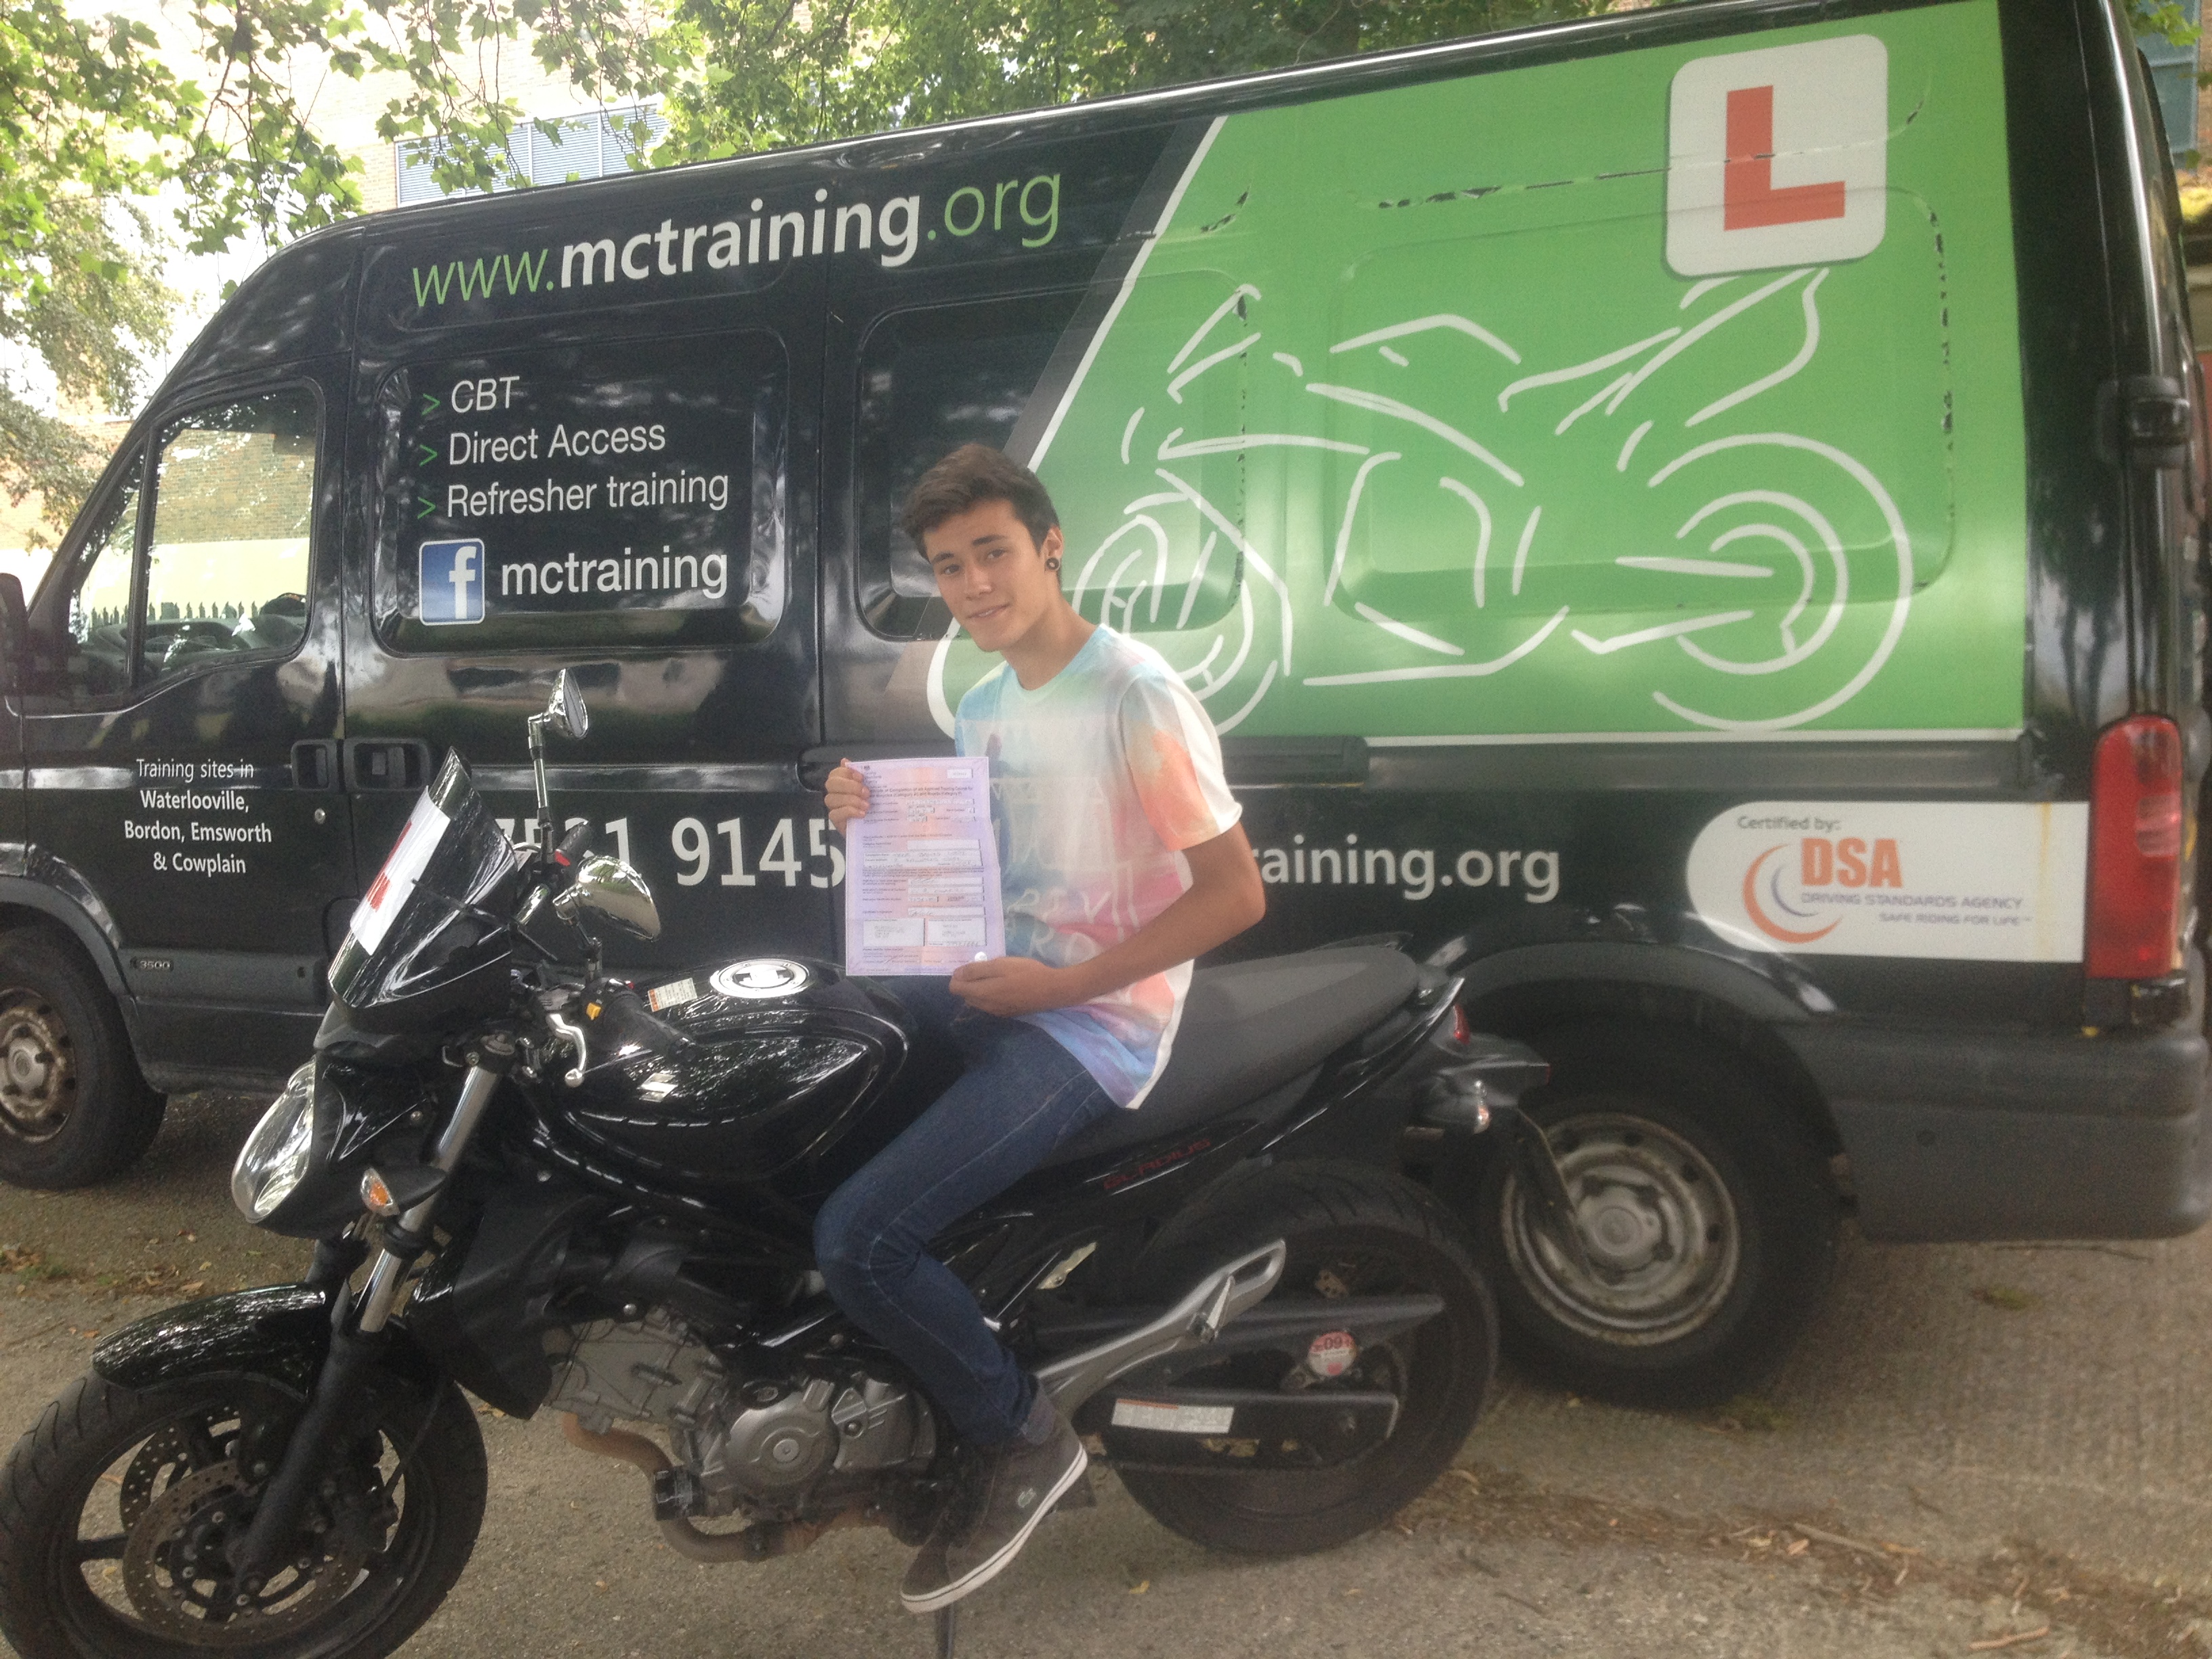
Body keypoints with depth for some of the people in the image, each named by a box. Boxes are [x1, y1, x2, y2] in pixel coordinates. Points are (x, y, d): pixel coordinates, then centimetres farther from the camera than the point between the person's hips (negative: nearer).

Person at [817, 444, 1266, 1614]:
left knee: (857, 1240, -21)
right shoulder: (983, 705, 11)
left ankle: (1022, 1439, 5)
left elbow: (1236, 893, -17)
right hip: (980, 986, 9)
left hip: (1089, 1029, -9)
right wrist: (873, 821, -1)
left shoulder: (1134, 696, -15)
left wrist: (1061, 984, -19)